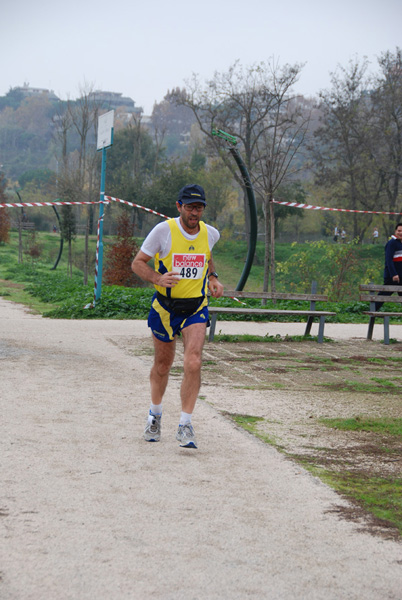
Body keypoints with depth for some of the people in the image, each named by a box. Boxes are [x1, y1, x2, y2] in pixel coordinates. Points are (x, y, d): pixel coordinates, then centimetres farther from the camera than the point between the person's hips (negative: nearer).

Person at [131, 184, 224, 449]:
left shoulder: (210, 234, -1)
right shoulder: (164, 230, -13)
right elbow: (138, 263, -7)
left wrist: (213, 278, 4)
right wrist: (158, 278, -25)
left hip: (196, 308, 1)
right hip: (165, 307, -1)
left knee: (193, 363, -17)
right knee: (162, 365, 13)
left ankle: (185, 426, -10)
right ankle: (155, 414, 39)